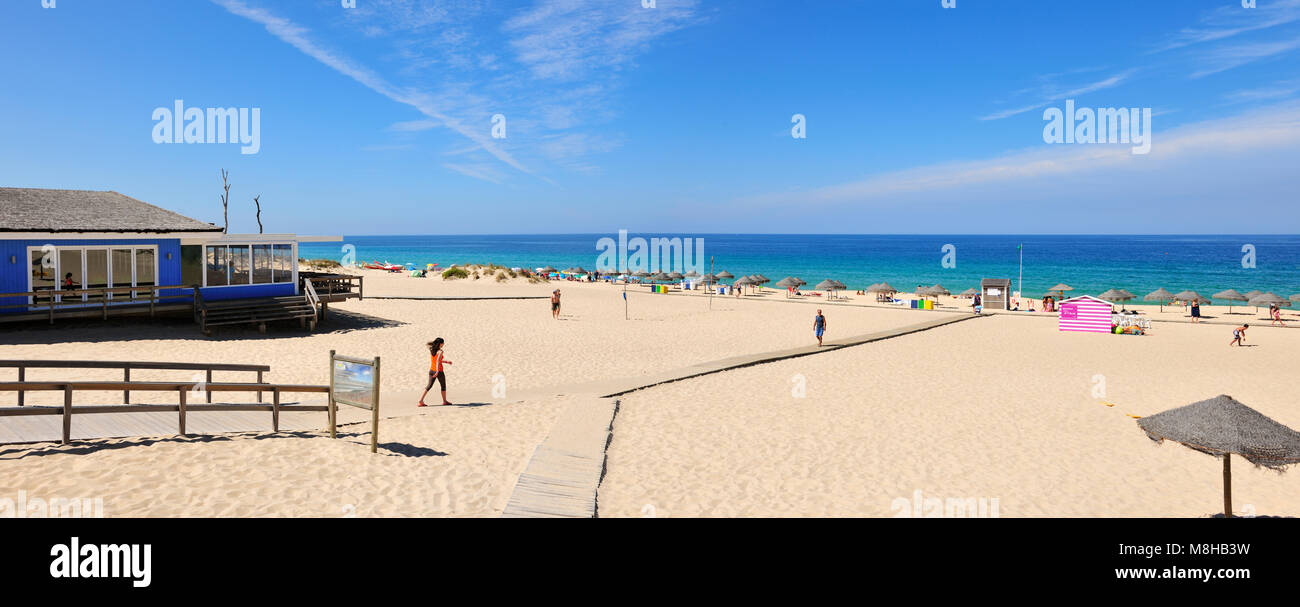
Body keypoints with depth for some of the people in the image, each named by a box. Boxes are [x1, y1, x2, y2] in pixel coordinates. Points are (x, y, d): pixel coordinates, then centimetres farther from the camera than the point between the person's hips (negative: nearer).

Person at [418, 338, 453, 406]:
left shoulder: (432, 350, 7)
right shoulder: (440, 351, -16)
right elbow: (438, 361, -28)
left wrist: (446, 362, 21)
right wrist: (437, 371, -36)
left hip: (431, 370, 6)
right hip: (438, 371, -6)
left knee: (429, 385, 8)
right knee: (443, 385, 13)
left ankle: (421, 400, -5)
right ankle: (444, 401, 25)